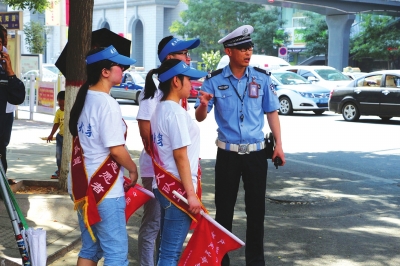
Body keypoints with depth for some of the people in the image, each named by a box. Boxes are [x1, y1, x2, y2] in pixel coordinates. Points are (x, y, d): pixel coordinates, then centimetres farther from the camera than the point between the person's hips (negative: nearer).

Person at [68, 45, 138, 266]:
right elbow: (116, 149, -19)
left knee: (90, 248, 17)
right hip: (104, 189, -9)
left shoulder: (84, 98, 9)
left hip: (83, 185, 9)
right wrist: (133, 169, -1)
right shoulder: (107, 103, -17)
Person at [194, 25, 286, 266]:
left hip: (256, 152, 1)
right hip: (227, 153, -1)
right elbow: (200, 118, -4)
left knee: (256, 208, 9)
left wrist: (279, 144, -1)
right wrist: (204, 105, -26)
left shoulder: (262, 78, -2)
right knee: (224, 208, 9)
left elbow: (272, 112, 6)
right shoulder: (214, 81, -6)